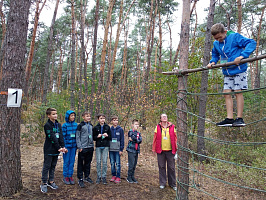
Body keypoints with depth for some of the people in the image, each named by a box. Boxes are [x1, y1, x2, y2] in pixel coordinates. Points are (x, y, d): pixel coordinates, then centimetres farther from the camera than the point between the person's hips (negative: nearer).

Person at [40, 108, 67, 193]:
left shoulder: (58, 124, 9)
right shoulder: (47, 125, -11)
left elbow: (60, 136, 4)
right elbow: (52, 137, -17)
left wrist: (63, 146, -8)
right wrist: (59, 147, -19)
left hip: (56, 150, 6)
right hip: (49, 150, -6)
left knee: (53, 166, 14)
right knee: (47, 166, 2)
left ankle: (51, 181, 26)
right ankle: (44, 183, 12)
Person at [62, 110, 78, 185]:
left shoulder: (76, 124, 5)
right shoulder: (65, 125, -7)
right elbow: (63, 136, -7)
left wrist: (77, 145, 7)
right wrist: (64, 146, -10)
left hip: (73, 146, 4)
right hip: (67, 146, -4)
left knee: (72, 161, 9)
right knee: (66, 162, 5)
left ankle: (70, 176, 21)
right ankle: (65, 177, 18)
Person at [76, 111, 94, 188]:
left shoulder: (91, 125, 13)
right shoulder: (80, 125, -5)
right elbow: (77, 137, -6)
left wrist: (92, 145, 13)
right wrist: (79, 147, -12)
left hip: (90, 147, 6)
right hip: (83, 148, -6)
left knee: (88, 163, 13)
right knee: (81, 163, 0)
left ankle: (86, 177, 25)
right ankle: (80, 179, 8)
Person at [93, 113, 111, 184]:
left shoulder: (107, 127, 6)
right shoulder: (95, 128, 4)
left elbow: (110, 137, 10)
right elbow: (93, 137, 7)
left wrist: (107, 136, -10)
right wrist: (97, 136, -12)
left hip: (105, 146, 0)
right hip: (98, 146, 0)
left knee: (104, 162, 1)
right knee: (98, 162, 3)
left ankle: (104, 177, 11)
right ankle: (99, 177, 13)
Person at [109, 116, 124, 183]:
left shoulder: (120, 129, -1)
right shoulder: (109, 129, 6)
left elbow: (122, 140, -2)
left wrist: (121, 149, -6)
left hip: (117, 149, -3)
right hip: (111, 149, 3)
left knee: (118, 163, -1)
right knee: (112, 163, 9)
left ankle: (118, 177, 7)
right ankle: (113, 175, 20)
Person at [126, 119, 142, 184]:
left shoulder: (138, 133, 14)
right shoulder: (130, 132, -4)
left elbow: (140, 140, -1)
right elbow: (133, 137, -19)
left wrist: (133, 139, -11)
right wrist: (137, 139, -3)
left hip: (136, 150, 6)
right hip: (131, 150, -6)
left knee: (134, 165, 10)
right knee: (131, 165, -5)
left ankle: (132, 177, 21)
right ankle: (129, 177, 8)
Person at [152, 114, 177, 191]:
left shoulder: (172, 127, 3)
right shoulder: (158, 127, 2)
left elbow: (175, 138, 6)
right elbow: (155, 138, 4)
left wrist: (175, 149, 3)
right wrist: (154, 148, 3)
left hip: (170, 150, 0)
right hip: (160, 150, 0)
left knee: (171, 167, 7)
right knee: (162, 167, 8)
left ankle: (172, 184, 21)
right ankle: (162, 183, 21)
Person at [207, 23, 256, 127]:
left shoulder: (234, 37, -9)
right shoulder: (216, 44, 9)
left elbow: (252, 43, -13)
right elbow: (215, 55, 27)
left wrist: (242, 56, -26)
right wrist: (213, 62, 5)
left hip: (238, 70, -6)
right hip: (227, 73, 6)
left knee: (238, 92, -7)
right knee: (227, 93, 0)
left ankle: (240, 118, -2)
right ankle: (229, 119, 2)